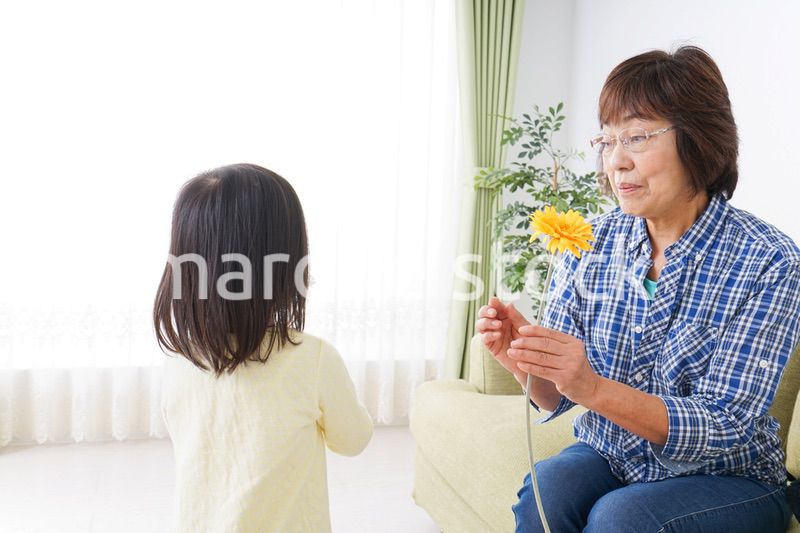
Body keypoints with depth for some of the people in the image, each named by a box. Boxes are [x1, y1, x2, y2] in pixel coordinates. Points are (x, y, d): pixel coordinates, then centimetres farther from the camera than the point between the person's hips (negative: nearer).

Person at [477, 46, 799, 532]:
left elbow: (723, 430, -20)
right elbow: (557, 398, -2)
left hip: (728, 480, -2)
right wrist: (526, 361, -25)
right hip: (608, 458, 3)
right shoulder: (589, 243, -5)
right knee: (547, 484, -27)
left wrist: (595, 389, -36)